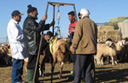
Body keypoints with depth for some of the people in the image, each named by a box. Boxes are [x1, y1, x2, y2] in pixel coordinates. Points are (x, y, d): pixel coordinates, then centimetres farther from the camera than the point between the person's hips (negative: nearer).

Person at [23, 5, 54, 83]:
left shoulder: (31, 21, 21)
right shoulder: (29, 21, -13)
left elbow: (40, 27, 23)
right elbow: (38, 28, -22)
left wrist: (50, 25, 18)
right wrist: (43, 20, -13)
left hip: (35, 46, 11)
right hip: (32, 47, -11)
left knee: (36, 63, 14)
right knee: (32, 64, -7)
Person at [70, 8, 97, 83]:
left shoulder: (80, 22, -3)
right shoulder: (93, 23, 15)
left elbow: (77, 35, -10)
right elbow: (95, 37, 18)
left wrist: (73, 47, -6)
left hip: (82, 49, -6)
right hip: (91, 49, 6)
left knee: (78, 68, -1)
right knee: (88, 69, 10)